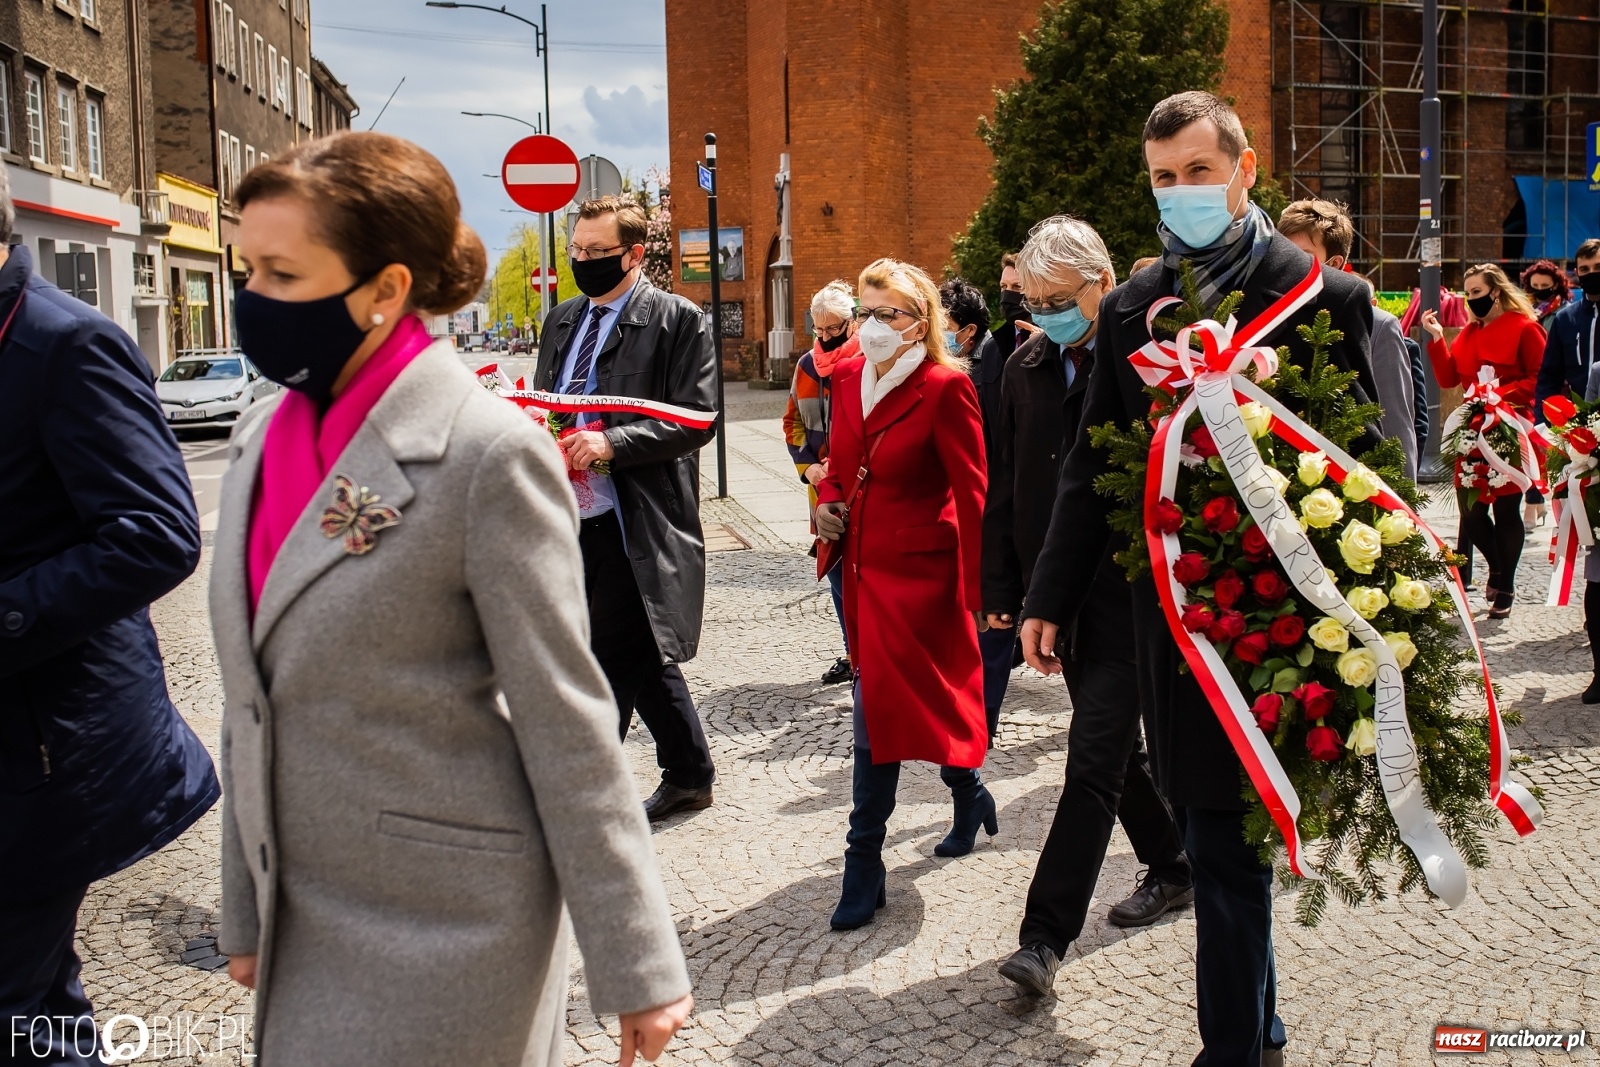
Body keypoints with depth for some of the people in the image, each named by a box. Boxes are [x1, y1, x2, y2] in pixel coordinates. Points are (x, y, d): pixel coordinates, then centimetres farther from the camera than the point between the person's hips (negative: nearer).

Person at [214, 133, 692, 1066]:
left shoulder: (487, 451, -17)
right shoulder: (265, 438, 4)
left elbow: (566, 726, -16)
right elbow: (255, 703, 10)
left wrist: (639, 966, -12)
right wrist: (247, 909, 15)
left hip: (445, 924, -7)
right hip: (307, 920, 7)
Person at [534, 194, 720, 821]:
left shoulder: (677, 320, -4)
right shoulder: (562, 321, 17)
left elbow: (696, 417, -12)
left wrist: (611, 444, -22)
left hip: (636, 524, -7)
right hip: (570, 516, 7)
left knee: (613, 664, -5)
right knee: (641, 657, 16)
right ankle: (688, 778, 31)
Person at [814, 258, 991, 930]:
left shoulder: (945, 388, -12)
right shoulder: (849, 380, 8)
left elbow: (972, 494, -12)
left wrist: (977, 591, -14)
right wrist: (826, 502, 0)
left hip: (917, 570, -7)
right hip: (864, 566, 7)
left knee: (879, 709, -9)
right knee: (922, 701, 17)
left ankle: (864, 866, 1)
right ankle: (969, 796, 41)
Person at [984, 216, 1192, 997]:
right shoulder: (1027, 368, 7)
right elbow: (1004, 486, 10)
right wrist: (1002, 589, 7)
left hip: (1131, 588, -6)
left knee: (1095, 757, -7)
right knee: (1114, 743, 17)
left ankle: (1045, 934, -5)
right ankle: (1171, 867, 38)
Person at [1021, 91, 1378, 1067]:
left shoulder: (1325, 297, -5)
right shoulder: (1132, 305, 8)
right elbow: (1093, 463, 11)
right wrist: (1050, 598, 9)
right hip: (1166, 611, 5)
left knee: (1225, 845, 0)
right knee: (1223, 838, 15)